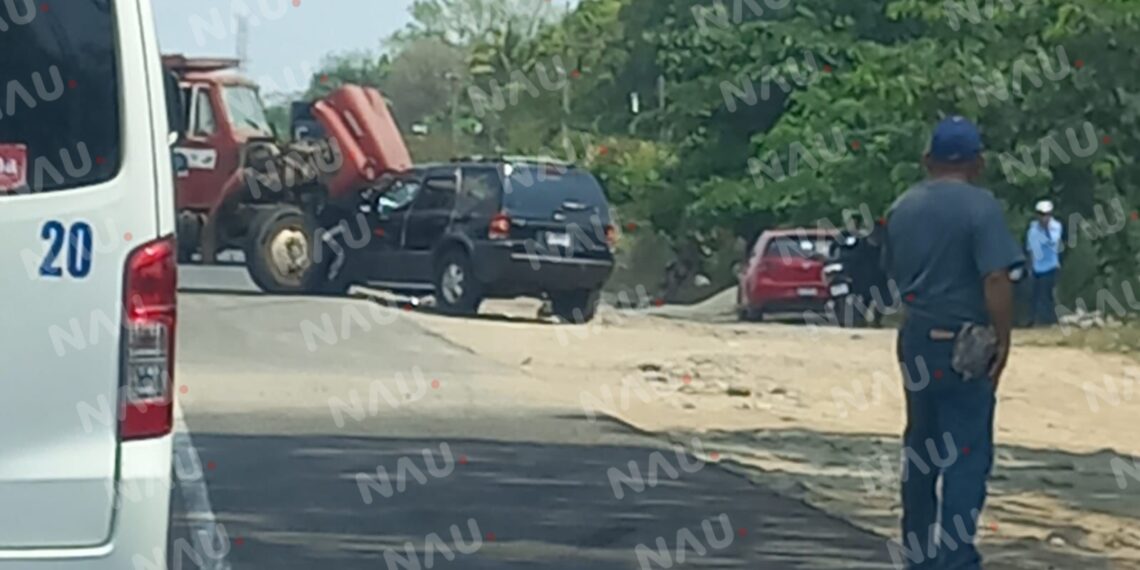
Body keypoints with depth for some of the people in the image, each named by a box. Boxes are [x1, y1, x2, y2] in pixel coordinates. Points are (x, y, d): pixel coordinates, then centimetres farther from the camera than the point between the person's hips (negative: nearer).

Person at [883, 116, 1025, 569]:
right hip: (964, 346, -7)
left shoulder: (903, 207, 7)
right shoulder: (980, 206, -14)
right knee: (967, 455, -4)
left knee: (920, 448, 17)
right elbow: (996, 279, -21)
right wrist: (1003, 341, -14)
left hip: (916, 341, 7)